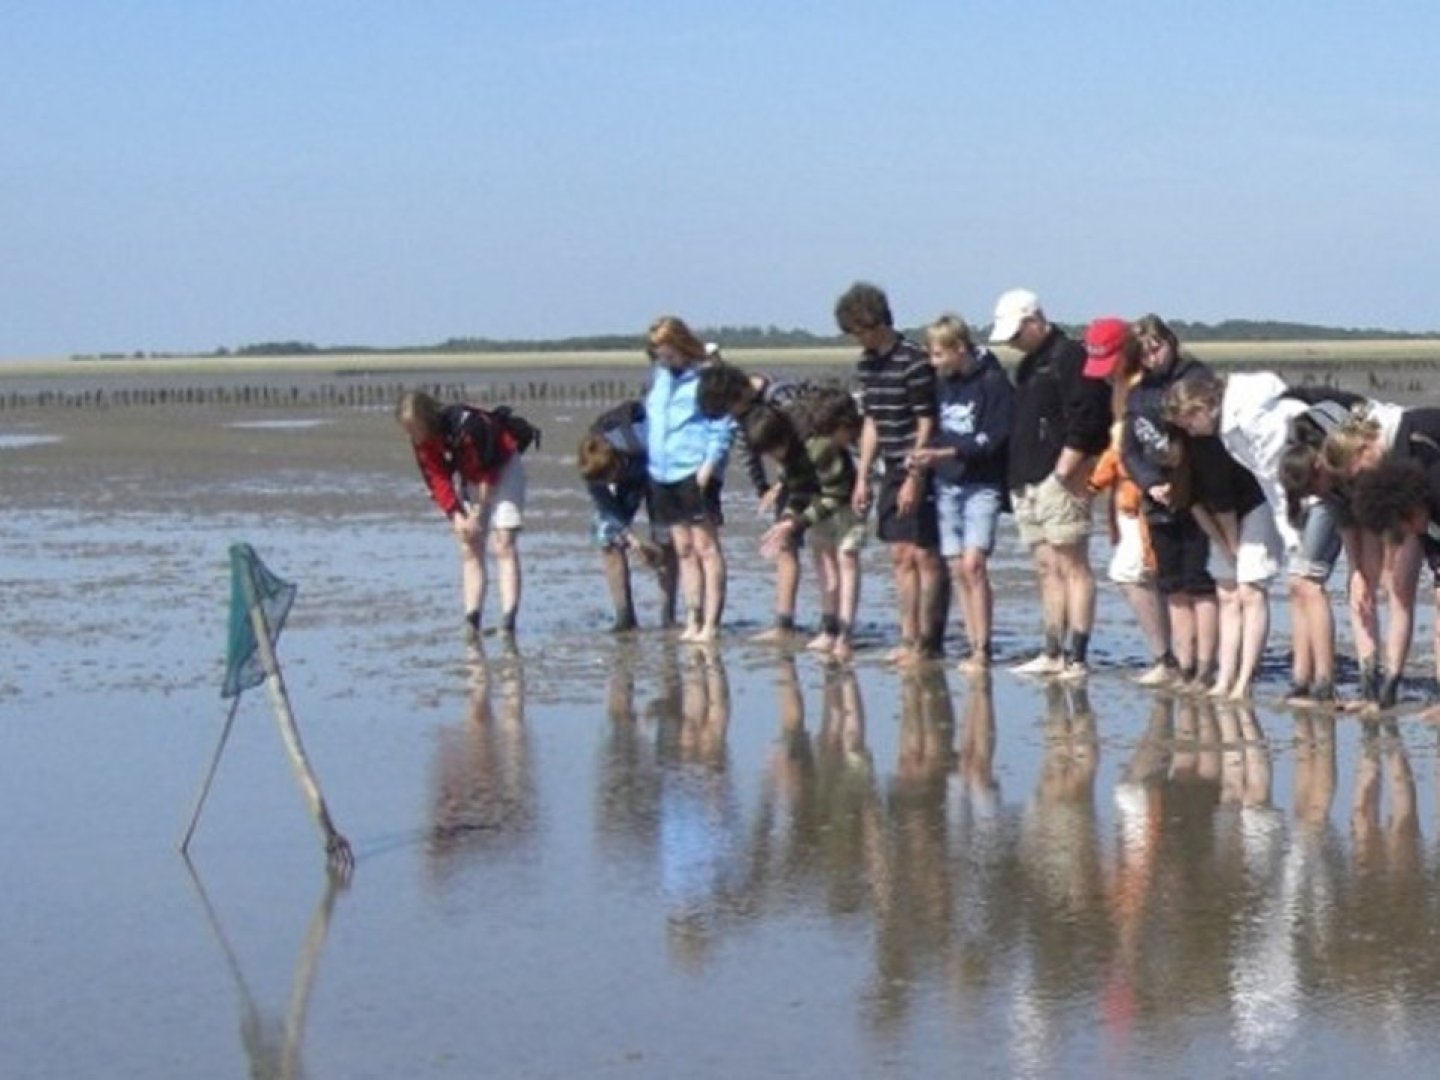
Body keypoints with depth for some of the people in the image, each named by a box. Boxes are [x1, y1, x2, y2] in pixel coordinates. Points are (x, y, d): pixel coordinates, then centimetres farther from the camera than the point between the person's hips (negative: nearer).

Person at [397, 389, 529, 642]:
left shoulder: (468, 426, -35)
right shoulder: (423, 442, -15)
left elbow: (488, 475, -27)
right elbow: (438, 481, -11)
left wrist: (478, 515, -21)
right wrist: (456, 515, -23)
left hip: (502, 469, -7)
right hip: (469, 478, 7)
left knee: (503, 545, -15)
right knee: (469, 549, 1)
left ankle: (508, 623, -22)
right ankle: (471, 622, 0)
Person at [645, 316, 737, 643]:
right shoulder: (658, 377, 15)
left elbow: (723, 428, -9)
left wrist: (709, 464, -18)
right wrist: (648, 460, 14)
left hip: (695, 472, -7)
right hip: (663, 473, 7)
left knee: (705, 547, -6)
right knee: (684, 551, 10)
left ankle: (711, 624, -7)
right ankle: (692, 622, 13)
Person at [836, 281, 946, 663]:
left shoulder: (914, 361, -15)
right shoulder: (866, 364, 10)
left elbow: (926, 424, -15)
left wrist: (915, 478, -17)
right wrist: (862, 478, 14)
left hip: (920, 473, -8)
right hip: (892, 473, 8)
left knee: (925, 556, -5)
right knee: (901, 556, 8)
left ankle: (929, 642, -1)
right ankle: (909, 638, 13)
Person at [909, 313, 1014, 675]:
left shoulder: (993, 382, -8)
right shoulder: (940, 382, 11)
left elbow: (991, 441, -13)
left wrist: (947, 451, -21)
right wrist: (924, 454, -2)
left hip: (982, 485, -6)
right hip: (946, 483, 6)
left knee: (973, 564, -14)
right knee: (956, 568, 3)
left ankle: (982, 650, -9)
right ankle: (974, 647, 9)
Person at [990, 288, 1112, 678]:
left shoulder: (1071, 358, -9)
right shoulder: (1028, 365, 21)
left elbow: (1084, 425, -16)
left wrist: (1063, 474, -18)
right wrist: (1016, 478, 17)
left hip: (1060, 481, -9)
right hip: (1027, 484, 9)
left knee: (1072, 565, -8)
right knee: (1047, 569, 9)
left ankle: (1077, 656, -9)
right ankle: (1054, 653, 12)